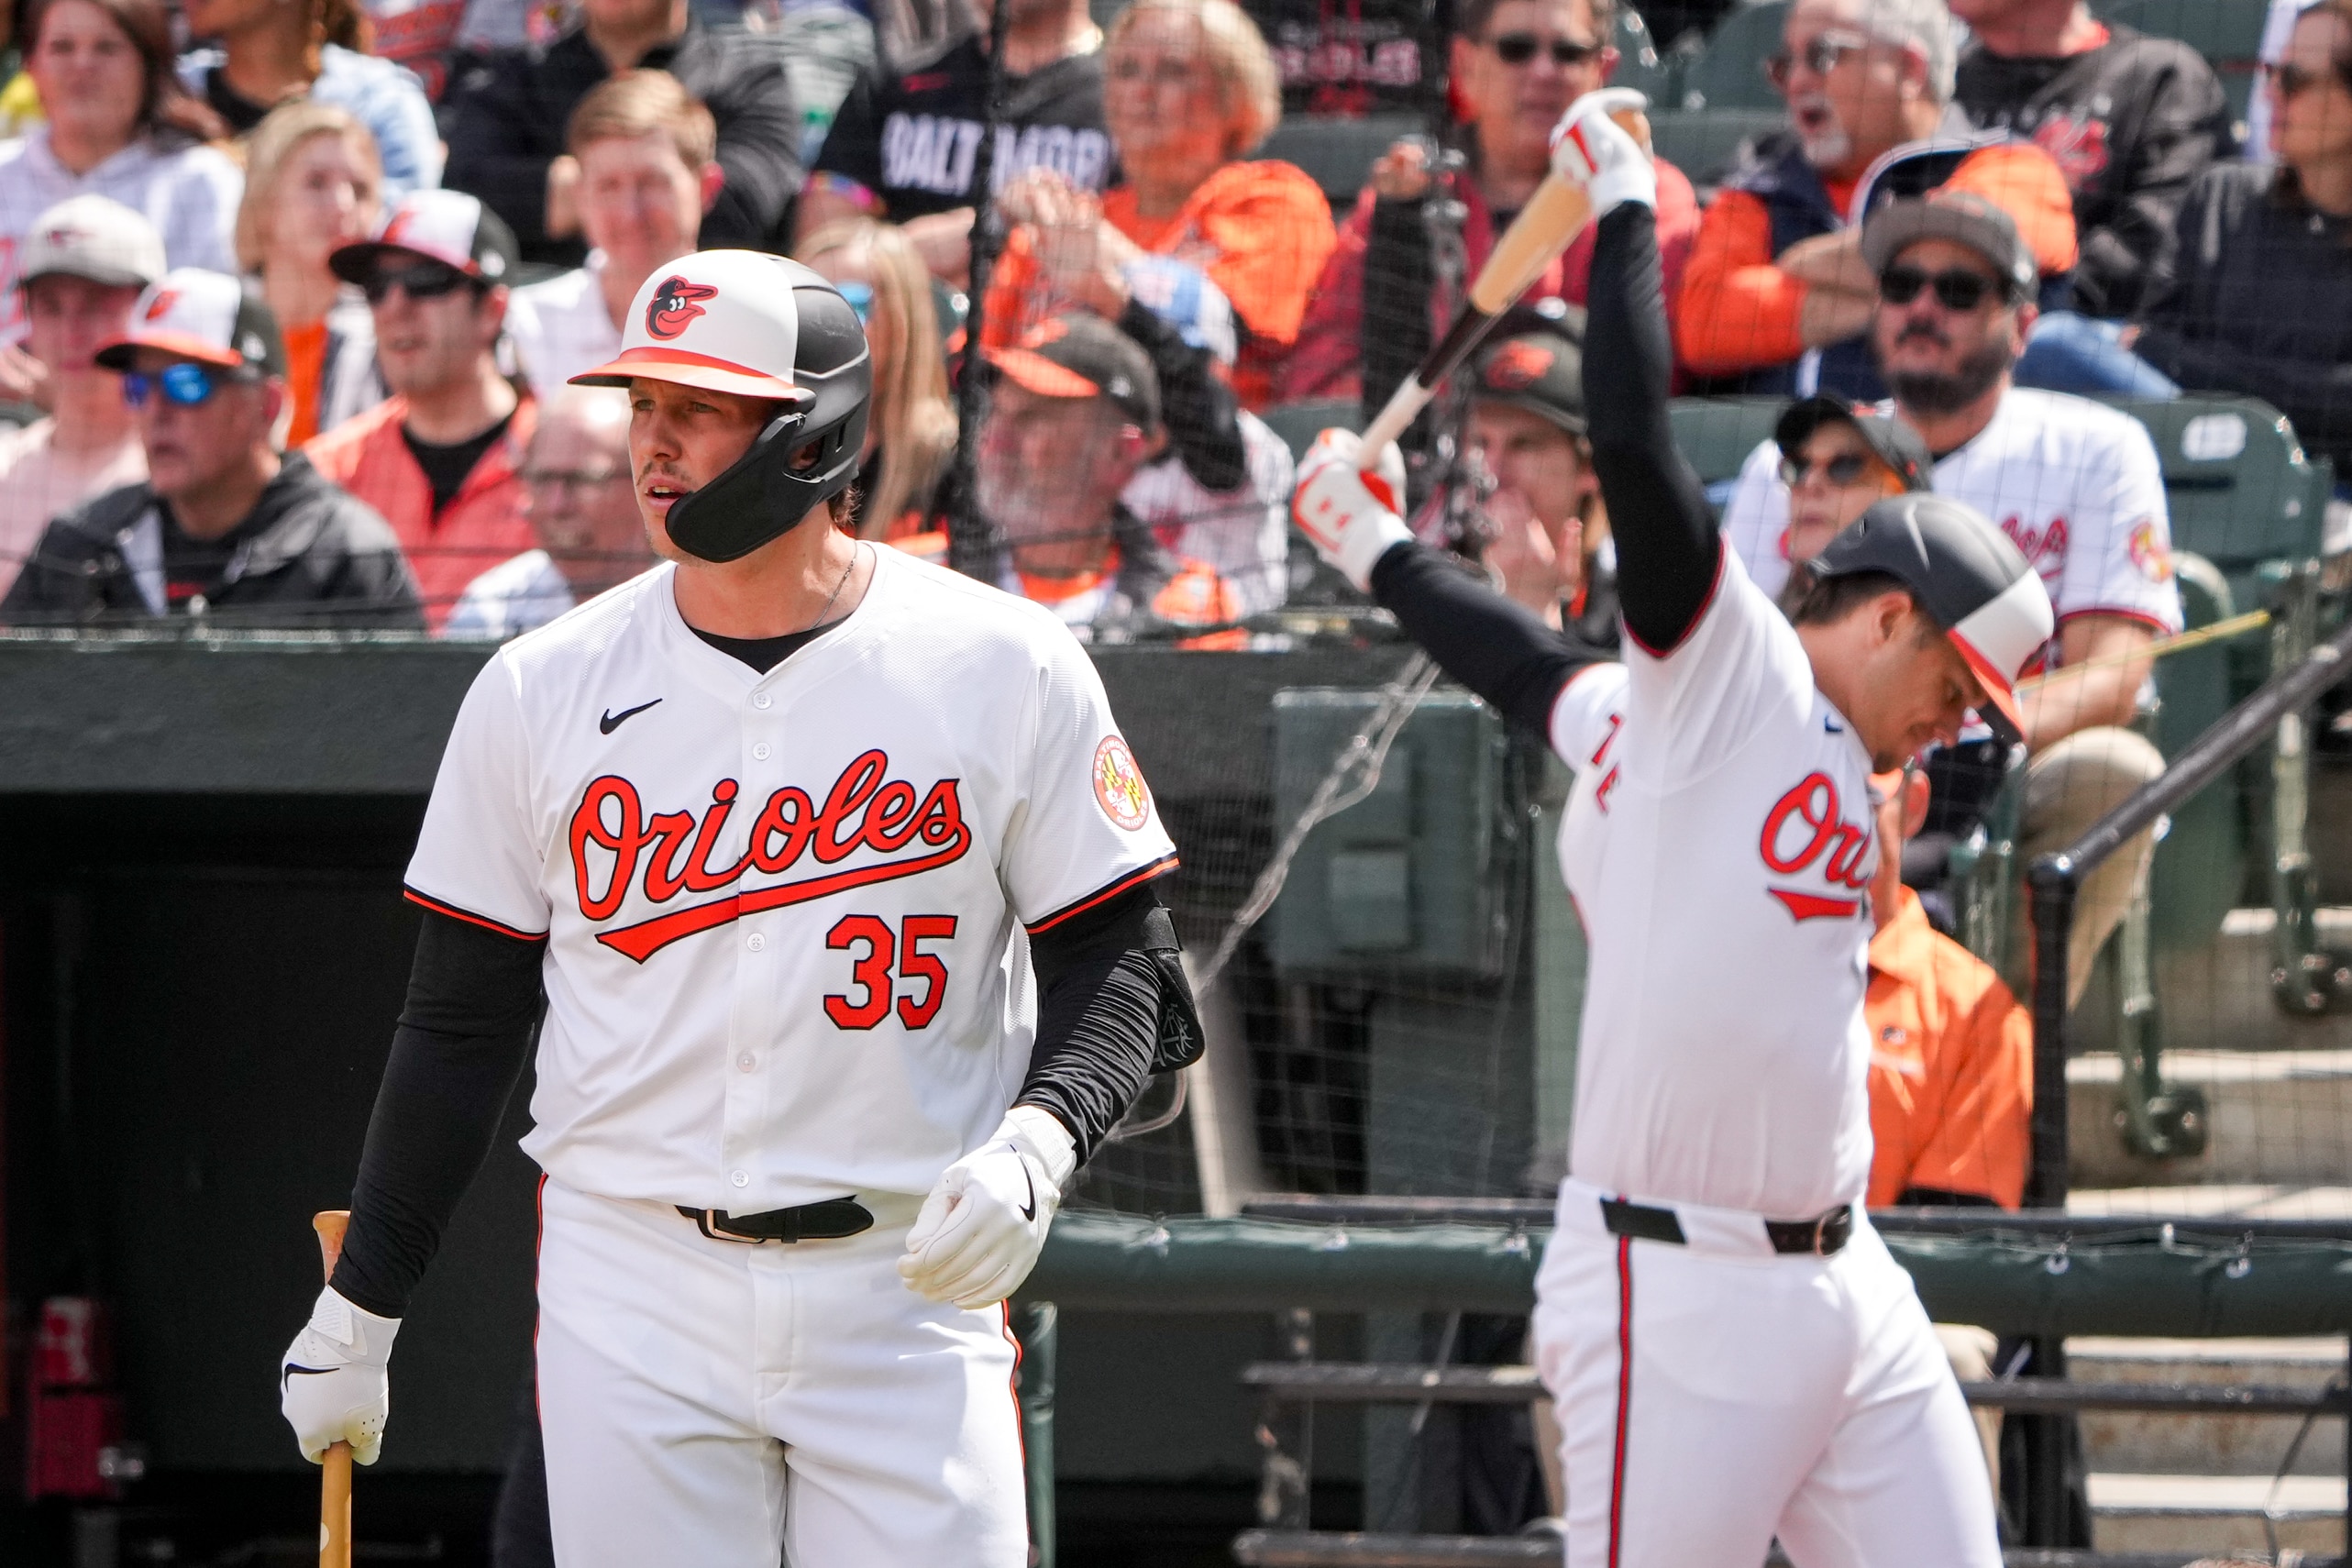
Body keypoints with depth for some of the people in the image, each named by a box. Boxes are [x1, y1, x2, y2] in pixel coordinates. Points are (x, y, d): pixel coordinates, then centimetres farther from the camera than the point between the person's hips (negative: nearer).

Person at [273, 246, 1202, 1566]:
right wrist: (359, 1309, 10)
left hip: (908, 1287, -1)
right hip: (631, 1296, 1)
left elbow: (1118, 962, 3)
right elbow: (462, 1022, 11)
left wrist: (1037, 1140, -17)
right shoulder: (544, 689, 4)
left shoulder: (1004, 667, -1)